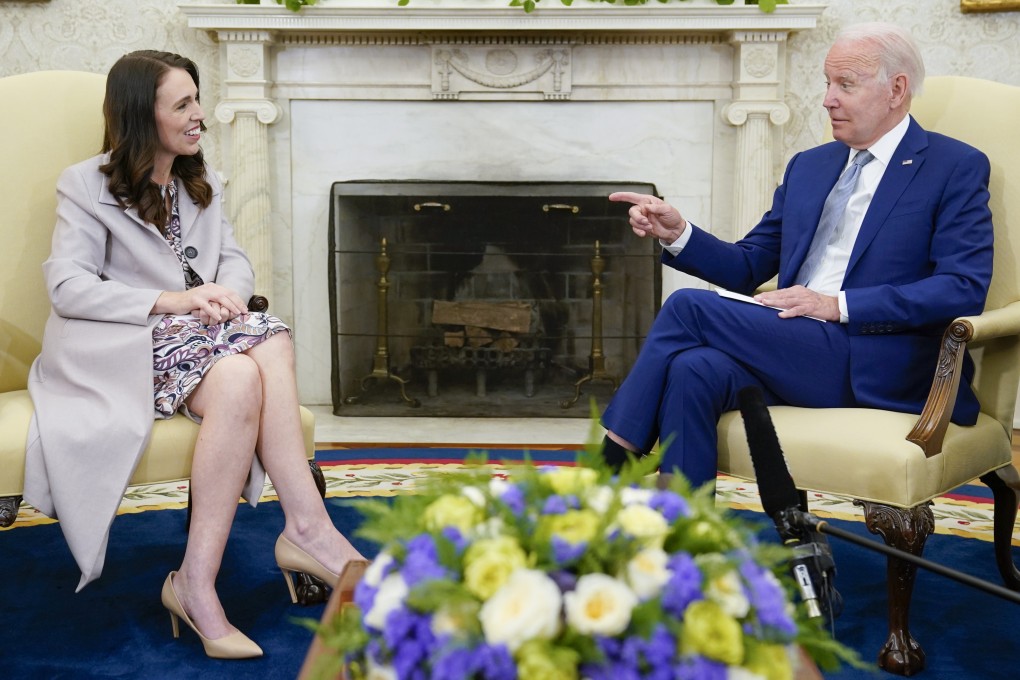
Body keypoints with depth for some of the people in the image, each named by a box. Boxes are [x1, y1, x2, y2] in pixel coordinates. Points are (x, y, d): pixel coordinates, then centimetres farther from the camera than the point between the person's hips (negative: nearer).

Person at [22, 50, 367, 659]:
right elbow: (68, 286, -9)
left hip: (198, 333, 6)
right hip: (121, 345, -5)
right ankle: (308, 528, -30)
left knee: (272, 340, -30)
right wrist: (171, 301, -19)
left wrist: (224, 296, -11)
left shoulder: (203, 184, 22)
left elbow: (236, 261, 15)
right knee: (240, 376, -35)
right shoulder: (88, 186, 3)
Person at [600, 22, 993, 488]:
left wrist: (838, 305, -16)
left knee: (688, 306, -21)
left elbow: (965, 288, -10)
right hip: (792, 348, 5)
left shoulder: (957, 168, 3)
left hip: (878, 368, -5)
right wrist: (677, 234, 2)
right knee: (694, 371, -29)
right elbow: (748, 266, 22)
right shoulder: (808, 167, 22)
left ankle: (613, 464, -10)